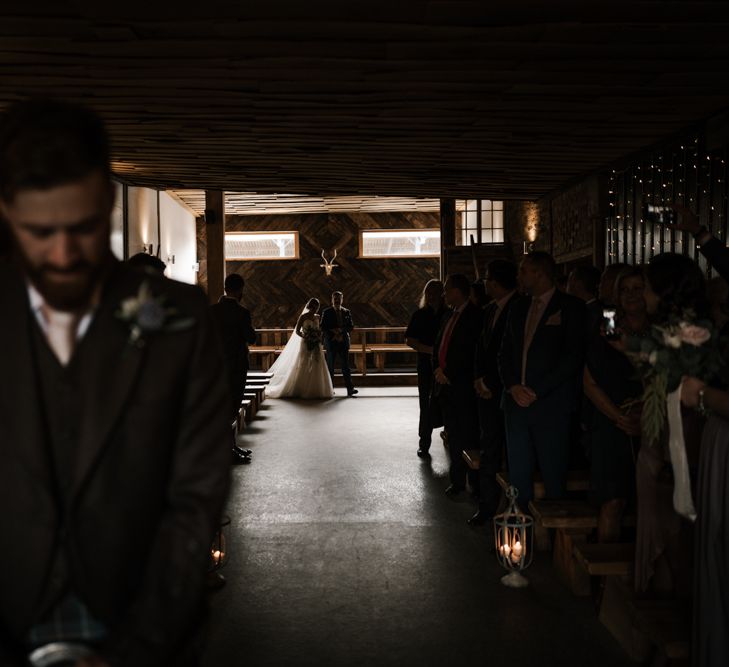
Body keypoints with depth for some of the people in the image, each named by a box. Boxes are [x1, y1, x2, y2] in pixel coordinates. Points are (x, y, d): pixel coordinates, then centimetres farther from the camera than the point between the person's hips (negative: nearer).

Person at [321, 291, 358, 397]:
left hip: (344, 342, 2)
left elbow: (350, 327, 7)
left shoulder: (347, 312, 9)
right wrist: (334, 335, -12)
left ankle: (350, 389, -10)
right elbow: (323, 328, -2)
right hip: (331, 342, -1)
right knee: (330, 366, 4)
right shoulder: (327, 313, 2)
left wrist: (341, 330, -10)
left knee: (346, 365, -5)